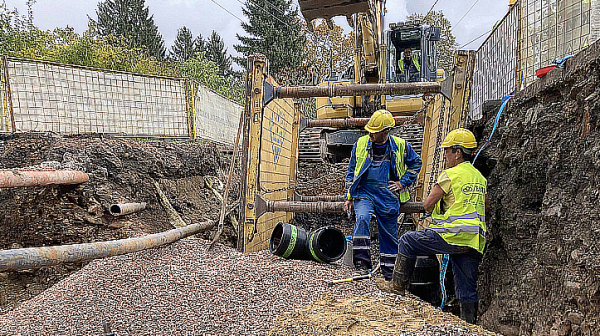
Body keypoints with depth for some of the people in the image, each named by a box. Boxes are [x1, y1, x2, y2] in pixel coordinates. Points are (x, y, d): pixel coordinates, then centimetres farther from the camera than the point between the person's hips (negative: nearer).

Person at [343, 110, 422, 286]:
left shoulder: (400, 146, 0)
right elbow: (351, 171, 9)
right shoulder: (361, 144, 2)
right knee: (362, 219, -28)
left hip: (388, 195, 0)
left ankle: (389, 273, 21)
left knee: (389, 234, 6)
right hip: (364, 192, 0)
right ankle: (362, 263, -21)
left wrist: (403, 182, 4)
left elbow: (416, 163, 16)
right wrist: (349, 197, 7)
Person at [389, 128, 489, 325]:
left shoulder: (450, 175, -7)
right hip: (474, 242, 8)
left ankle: (398, 288, 10)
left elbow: (427, 205, -6)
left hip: (453, 235, -8)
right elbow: (486, 207, 31)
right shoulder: (480, 177, 17)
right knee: (467, 290, 14)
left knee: (407, 242, 7)